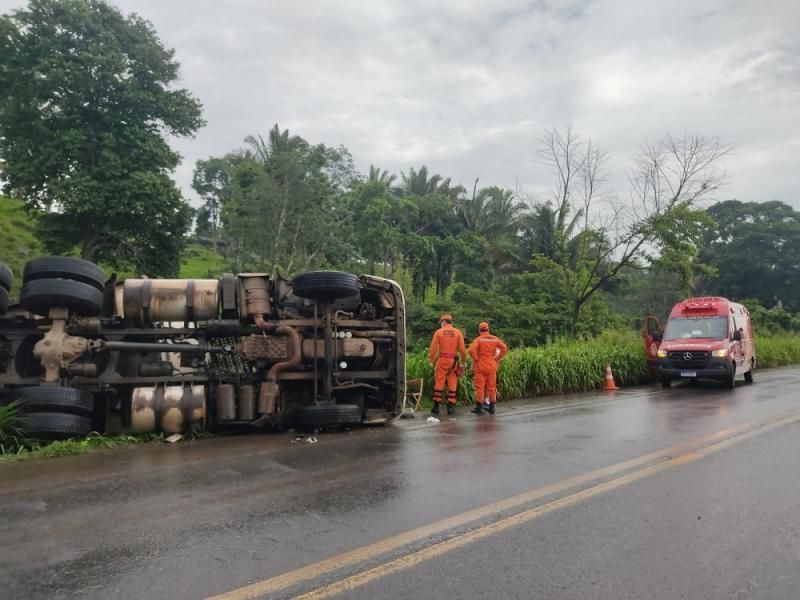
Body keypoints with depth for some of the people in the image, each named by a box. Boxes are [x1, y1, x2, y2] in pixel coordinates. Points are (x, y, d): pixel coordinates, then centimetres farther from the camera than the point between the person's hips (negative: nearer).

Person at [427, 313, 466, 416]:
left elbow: (433, 348, -2)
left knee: (439, 383, 5)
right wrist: (463, 361, 9)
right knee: (452, 384, 7)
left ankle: (436, 406, 6)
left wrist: (431, 361, 7)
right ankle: (450, 406, 7)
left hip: (442, 360, -1)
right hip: (453, 360, 1)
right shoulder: (458, 332, 3)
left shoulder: (439, 332, 1)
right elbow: (462, 349, -1)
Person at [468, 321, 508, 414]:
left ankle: (479, 407, -2)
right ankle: (492, 407, 13)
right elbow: (504, 348, -2)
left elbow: (471, 350, -21)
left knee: (480, 386, -1)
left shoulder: (478, 339, -6)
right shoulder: (495, 339, 5)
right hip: (492, 366, 4)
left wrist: (475, 359, -6)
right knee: (492, 386, 10)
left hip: (481, 366, -3)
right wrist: (497, 359, 3)